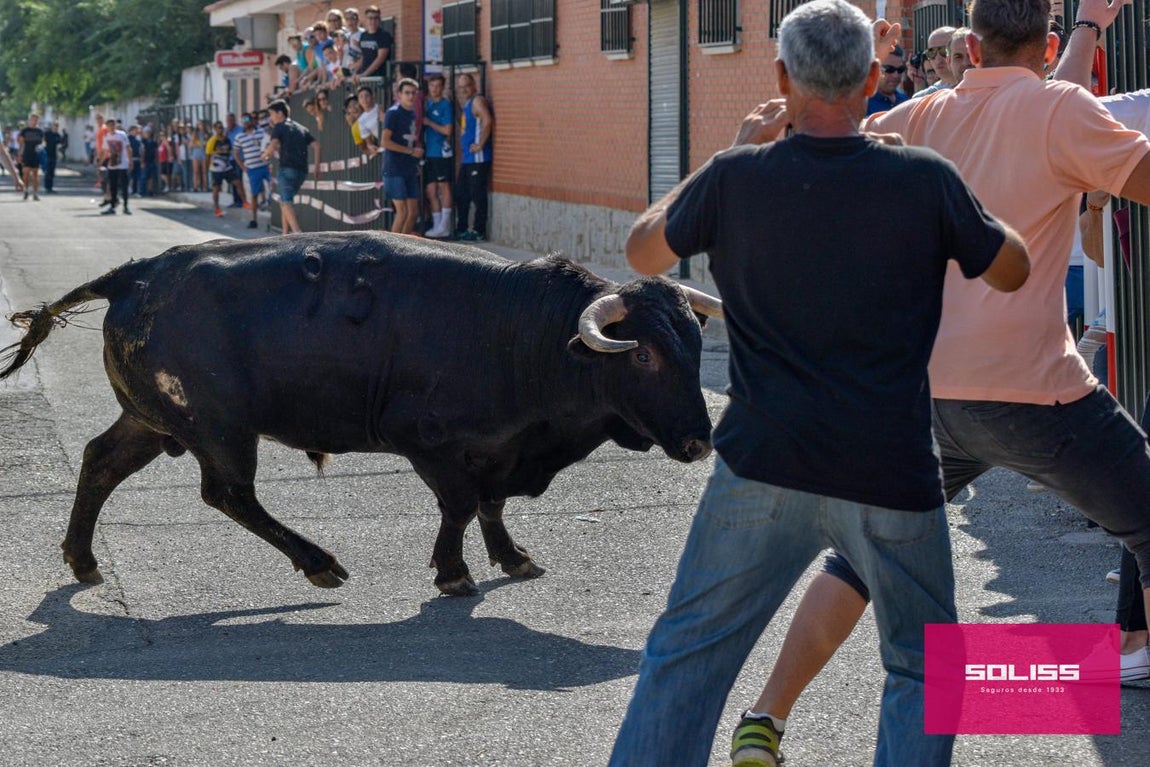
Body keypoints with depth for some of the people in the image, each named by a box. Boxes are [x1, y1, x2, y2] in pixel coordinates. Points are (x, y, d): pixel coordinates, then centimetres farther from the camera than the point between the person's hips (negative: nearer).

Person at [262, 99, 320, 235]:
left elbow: (272, 146, -13)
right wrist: (317, 168, 13)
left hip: (287, 169, -7)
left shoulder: (279, 127, 3)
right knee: (284, 200, 20)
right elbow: (316, 146, 13)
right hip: (302, 171, 7)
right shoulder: (301, 129, 22)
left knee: (287, 202, -14)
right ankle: (286, 234, 16)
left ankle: (297, 232, -33)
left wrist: (266, 155, 7)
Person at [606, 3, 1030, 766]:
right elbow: (1014, 269, 10)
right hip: (895, 476, 0)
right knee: (923, 672, 17)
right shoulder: (924, 179, -7)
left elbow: (643, 250, 14)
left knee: (687, 654, 11)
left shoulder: (737, 178, -6)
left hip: (764, 472, 0)